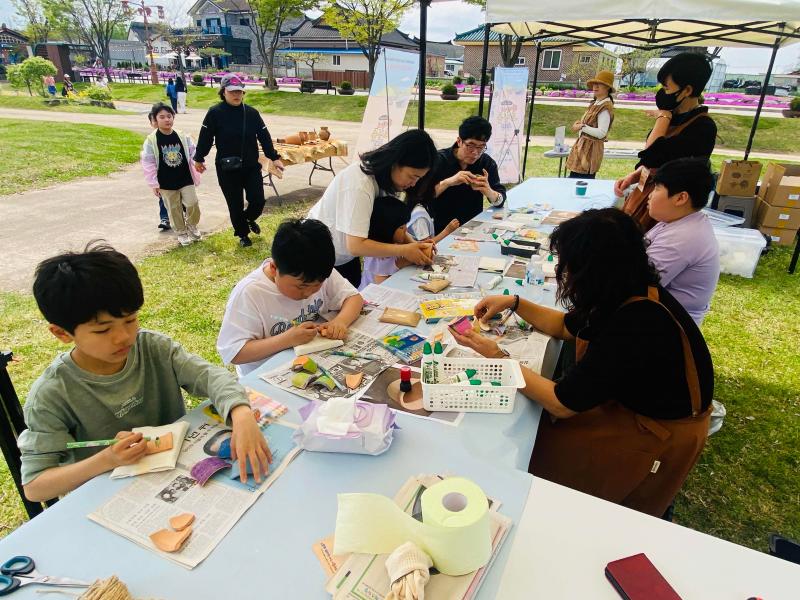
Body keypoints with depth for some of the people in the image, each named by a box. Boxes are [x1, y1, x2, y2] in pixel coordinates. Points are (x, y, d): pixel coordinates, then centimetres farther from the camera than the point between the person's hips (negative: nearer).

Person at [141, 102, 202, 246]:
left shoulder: (183, 136, -2)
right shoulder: (151, 140, -9)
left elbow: (193, 154, 6)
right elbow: (148, 164, -7)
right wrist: (153, 184, -8)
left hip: (185, 179, 1)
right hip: (166, 183, -1)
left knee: (192, 203, -3)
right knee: (174, 209, 9)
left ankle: (192, 225, 26)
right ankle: (181, 233, 26)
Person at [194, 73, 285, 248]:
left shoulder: (252, 113, 0)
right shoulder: (215, 113, -7)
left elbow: (264, 136, 4)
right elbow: (205, 137, -1)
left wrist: (274, 157, 3)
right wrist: (198, 159, 6)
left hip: (251, 167, 2)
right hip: (227, 169, -2)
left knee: (258, 201, -1)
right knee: (235, 205, 6)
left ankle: (249, 219, 34)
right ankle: (243, 234, 27)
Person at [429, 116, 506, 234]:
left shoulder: (487, 163, 5)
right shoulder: (439, 160, -6)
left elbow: (500, 200, -1)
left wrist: (488, 191, -22)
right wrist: (448, 182, -27)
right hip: (440, 230, -3)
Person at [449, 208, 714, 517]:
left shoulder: (634, 326, -36)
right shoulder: (631, 292, -9)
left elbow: (561, 404, -27)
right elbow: (566, 327, 11)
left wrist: (496, 356, -19)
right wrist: (513, 303, 1)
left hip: (658, 437, -8)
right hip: (635, 399, 8)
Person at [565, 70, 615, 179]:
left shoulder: (605, 107, -14)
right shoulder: (595, 103, 13)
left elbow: (601, 133, -21)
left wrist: (582, 127, -17)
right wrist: (579, 124, 3)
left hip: (591, 149, -10)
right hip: (583, 145, 10)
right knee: (573, 177, 10)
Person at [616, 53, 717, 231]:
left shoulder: (703, 126, -17)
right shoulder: (675, 118, 9)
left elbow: (652, 157, -24)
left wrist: (663, 116, -12)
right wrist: (632, 176, 2)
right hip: (643, 194, 8)